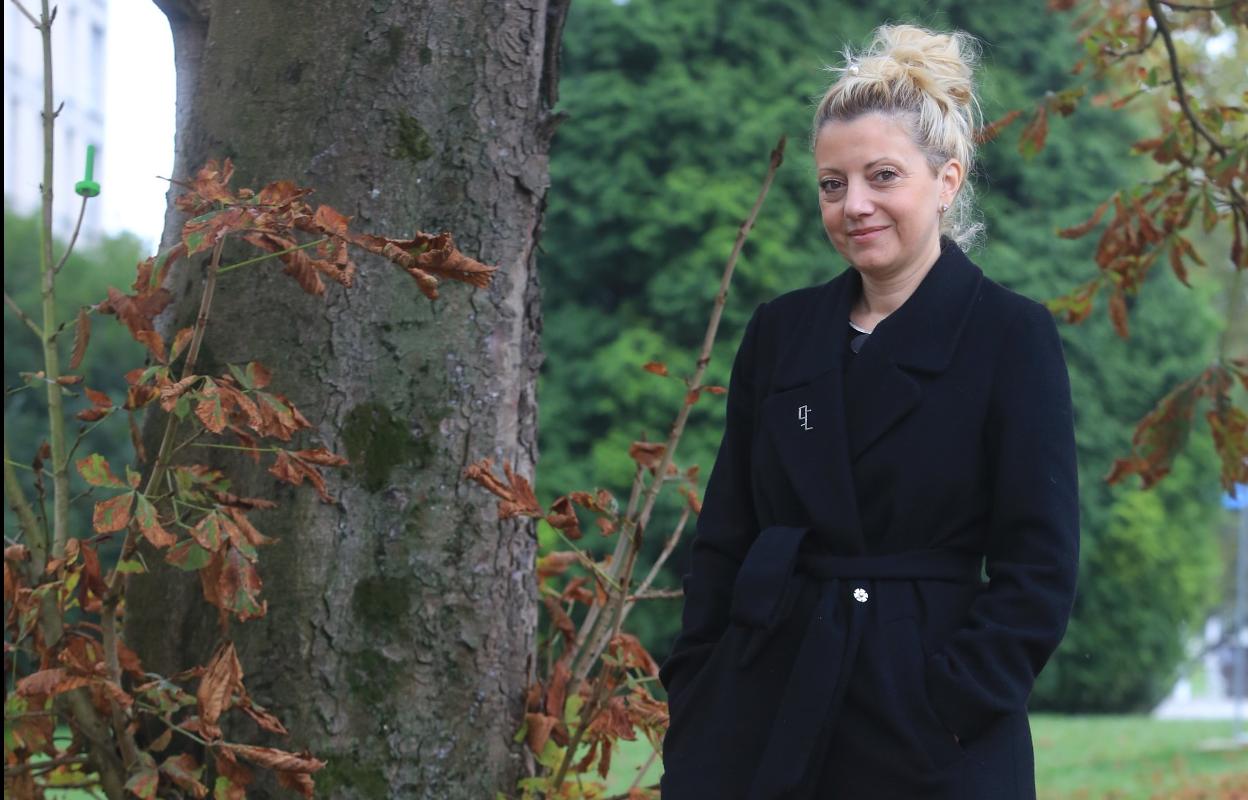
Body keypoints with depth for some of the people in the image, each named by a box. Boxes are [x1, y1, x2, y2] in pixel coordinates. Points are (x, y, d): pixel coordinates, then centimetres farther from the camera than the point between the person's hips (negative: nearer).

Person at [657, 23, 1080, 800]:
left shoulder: (1011, 337, -4)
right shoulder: (780, 332, 9)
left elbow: (1039, 571, -7)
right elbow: (724, 538, 12)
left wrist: (945, 709, -14)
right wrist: (695, 700, 4)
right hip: (763, 713, 4)